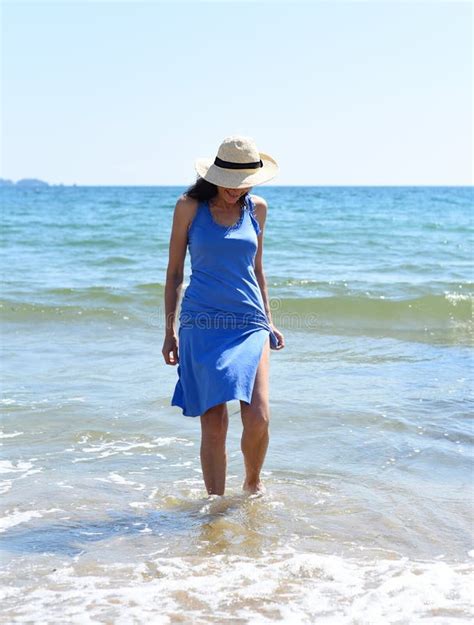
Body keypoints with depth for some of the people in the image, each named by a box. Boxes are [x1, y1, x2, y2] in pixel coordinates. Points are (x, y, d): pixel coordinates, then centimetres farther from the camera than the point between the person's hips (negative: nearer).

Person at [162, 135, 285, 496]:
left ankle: (253, 483, 17)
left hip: (250, 324, 2)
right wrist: (170, 330, 3)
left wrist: (268, 320, 18)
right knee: (213, 424, -3)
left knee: (258, 418, -11)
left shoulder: (256, 209, 10)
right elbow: (174, 271, 5)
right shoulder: (190, 207, 1)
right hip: (203, 324, -2)